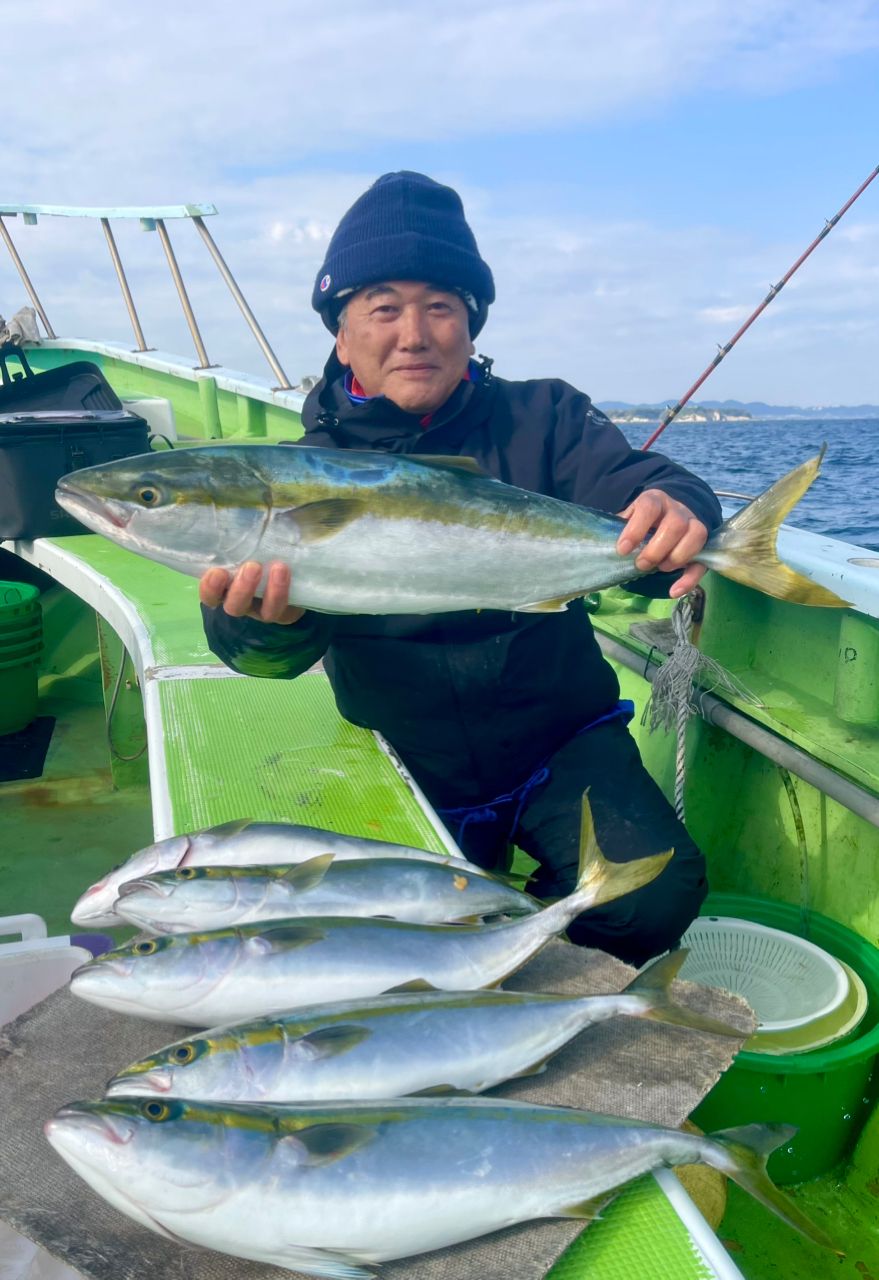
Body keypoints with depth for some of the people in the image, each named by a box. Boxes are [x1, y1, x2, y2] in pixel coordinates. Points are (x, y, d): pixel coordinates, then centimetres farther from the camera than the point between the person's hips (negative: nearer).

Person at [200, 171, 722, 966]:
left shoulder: (542, 419, -3)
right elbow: (281, 650, -16)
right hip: (407, 774, 1)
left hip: (561, 744, 0)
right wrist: (262, 618, -42)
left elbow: (634, 488, -17)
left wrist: (674, 514, -43)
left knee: (656, 893, -19)